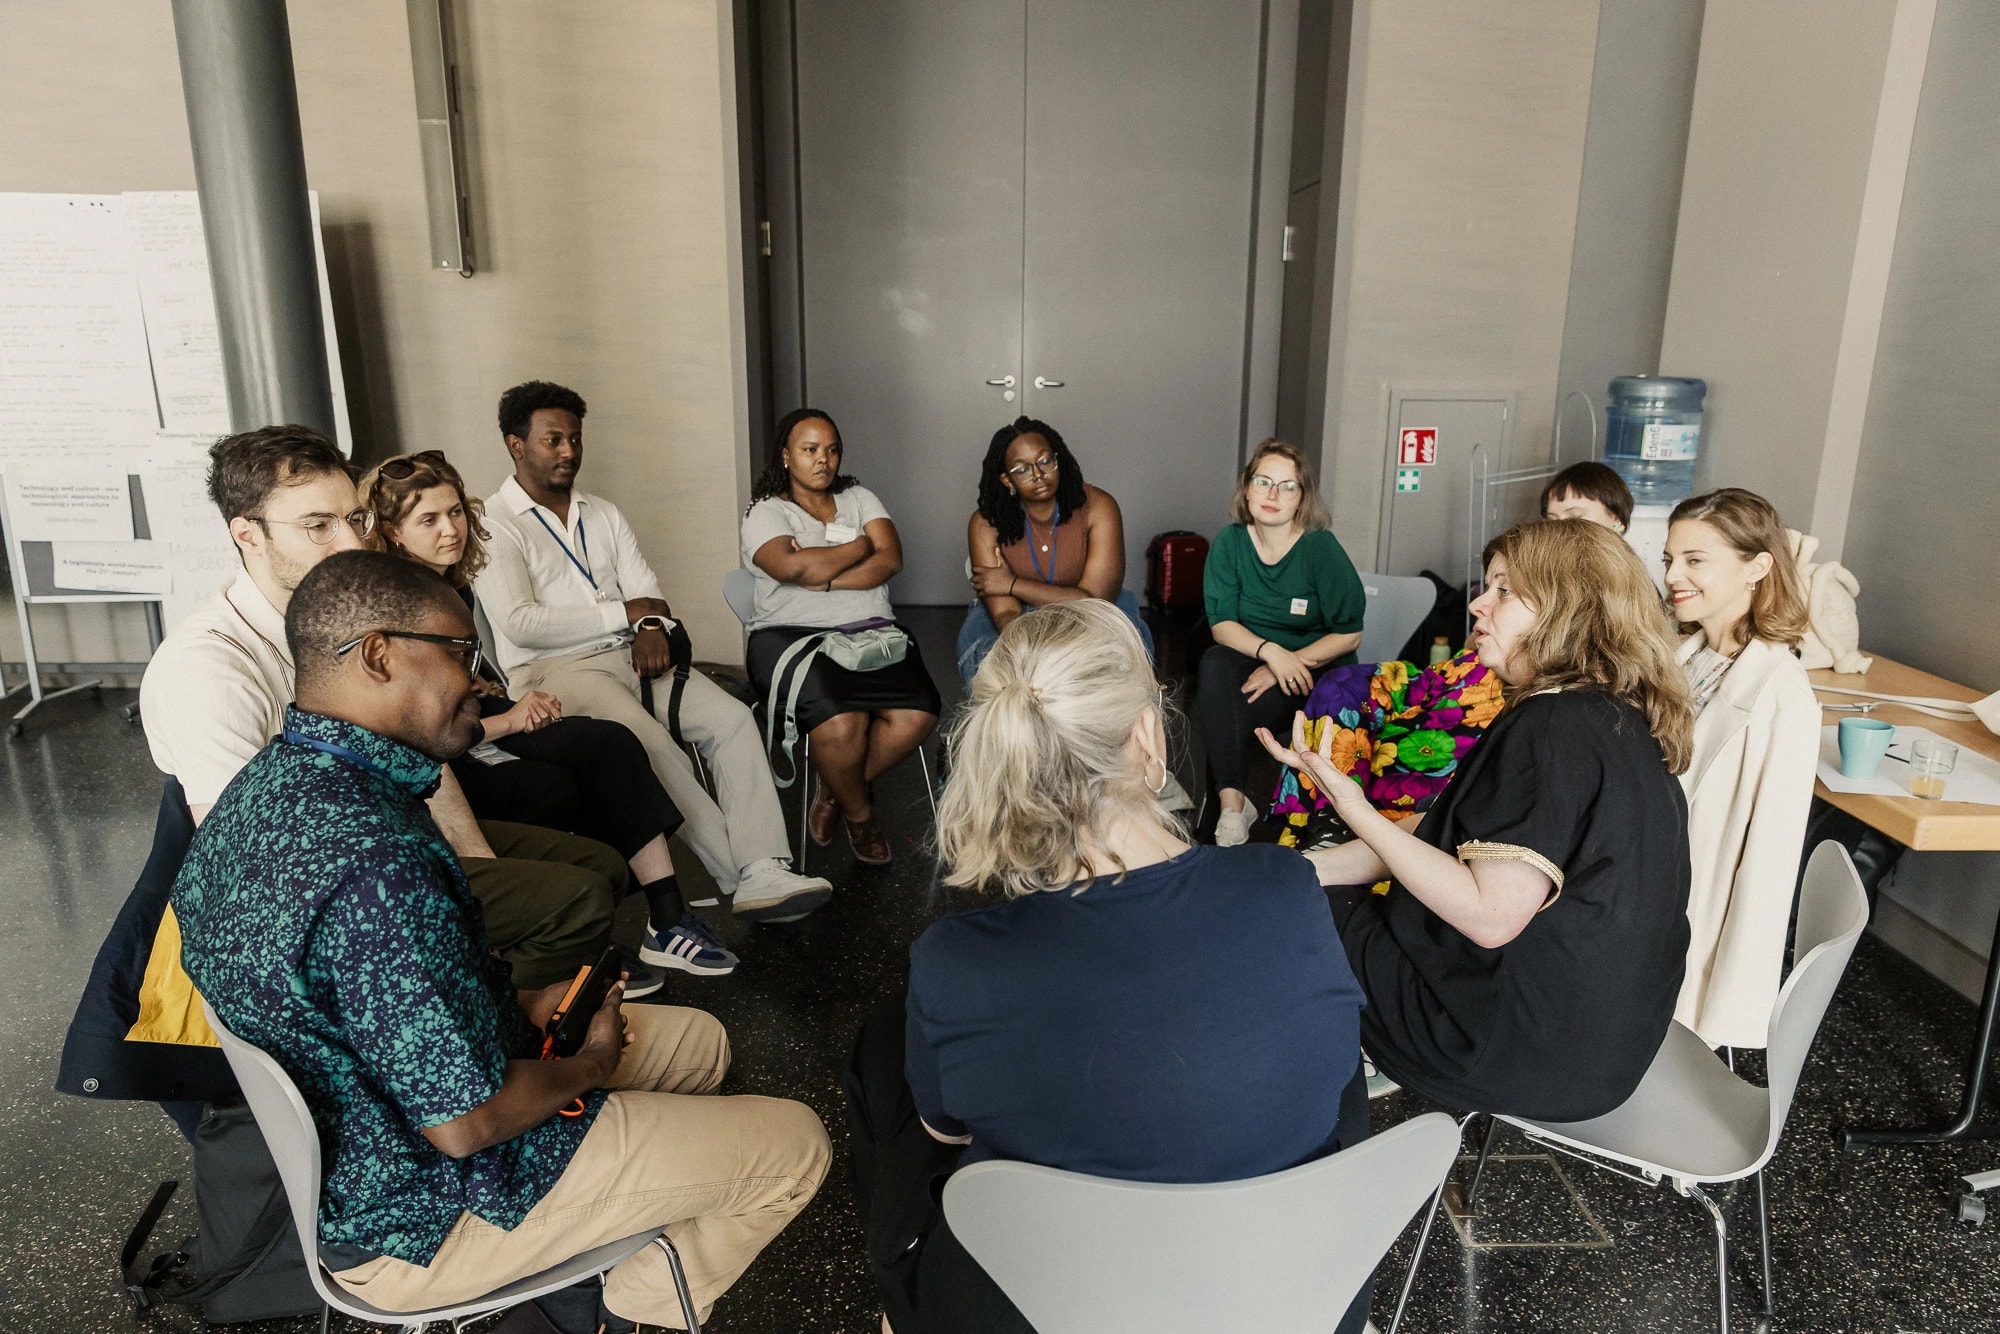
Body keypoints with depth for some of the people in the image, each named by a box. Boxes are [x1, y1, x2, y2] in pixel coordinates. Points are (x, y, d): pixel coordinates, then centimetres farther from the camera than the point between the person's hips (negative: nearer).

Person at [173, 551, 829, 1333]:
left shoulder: (263, 786, -4)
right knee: (794, 1145, 1)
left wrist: (524, 1006, 3)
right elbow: (466, 1121, -28)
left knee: (698, 1040, 19)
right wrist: (587, 1066, -9)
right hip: (415, 1225, -9)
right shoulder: (379, 860, -36)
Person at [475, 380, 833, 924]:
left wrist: (652, 626, -10)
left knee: (731, 717, -18)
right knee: (651, 742, -32)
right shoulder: (494, 524, 0)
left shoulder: (604, 513, 21)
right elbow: (520, 625, -12)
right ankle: (743, 876, -23)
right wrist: (624, 613, -9)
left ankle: (765, 875, -27)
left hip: (630, 654, 6)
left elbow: (645, 591, 15)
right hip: (554, 670, -6)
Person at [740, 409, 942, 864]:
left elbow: (891, 559, 2)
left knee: (918, 715, -24)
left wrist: (822, 579, -10)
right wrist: (861, 545, -2)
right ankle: (860, 814, 0)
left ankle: (837, 790, 3)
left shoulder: (859, 499, 20)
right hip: (793, 636, -4)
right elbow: (791, 567, -15)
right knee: (841, 722, -33)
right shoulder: (765, 512, 7)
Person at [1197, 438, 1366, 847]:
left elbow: (1349, 634, -9)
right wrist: (1269, 651, -26)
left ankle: (1230, 802, -12)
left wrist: (1289, 663, -20)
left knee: (1226, 713, -29)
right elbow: (1221, 623, -7)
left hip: (1317, 668, -3)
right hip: (1250, 659, 3)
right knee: (1214, 665, -31)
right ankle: (1232, 802, -34)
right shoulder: (1229, 542, -3)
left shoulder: (1322, 548, -11)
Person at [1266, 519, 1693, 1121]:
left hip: (1537, 1050, -10)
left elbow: (1489, 916, -29)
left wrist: (1353, 809, -27)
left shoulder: (1554, 728, -26)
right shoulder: (1624, 721, 6)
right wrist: (1303, 867, 2)